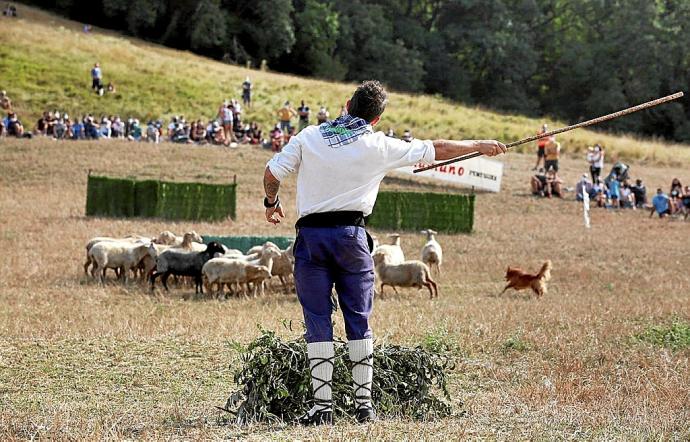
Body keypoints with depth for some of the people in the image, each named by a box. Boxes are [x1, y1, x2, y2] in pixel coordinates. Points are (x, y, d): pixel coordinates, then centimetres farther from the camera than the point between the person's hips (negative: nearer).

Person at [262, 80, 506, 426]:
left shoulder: (309, 136, 3)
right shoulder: (379, 146, 1)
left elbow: (272, 173, 1)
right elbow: (436, 150, 10)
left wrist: (271, 202, 22)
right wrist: (479, 147, 23)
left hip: (311, 235, 1)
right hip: (351, 235, 0)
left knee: (318, 321, 2)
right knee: (359, 320, 8)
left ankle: (322, 406, -2)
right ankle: (364, 404, 9)